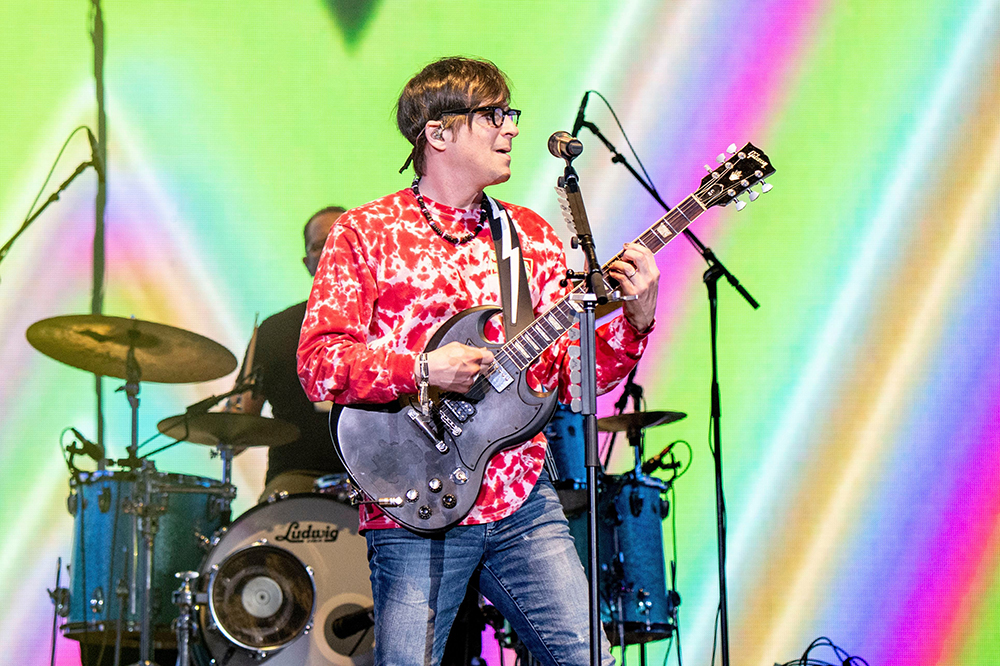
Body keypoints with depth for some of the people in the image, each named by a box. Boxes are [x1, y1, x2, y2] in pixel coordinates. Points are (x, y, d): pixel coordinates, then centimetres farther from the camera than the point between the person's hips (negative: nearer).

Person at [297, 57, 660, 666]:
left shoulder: (532, 235, 14)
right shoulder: (364, 234, 0)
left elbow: (573, 375, 11)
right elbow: (318, 364, -8)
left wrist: (634, 323, -6)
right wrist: (422, 369, -20)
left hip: (525, 503, 4)